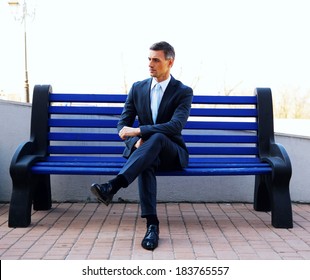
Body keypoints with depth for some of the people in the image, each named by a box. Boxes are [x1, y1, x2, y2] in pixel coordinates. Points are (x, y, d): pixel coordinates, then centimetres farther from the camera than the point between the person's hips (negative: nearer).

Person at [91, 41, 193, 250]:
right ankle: (152, 225, -39)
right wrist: (136, 141, -19)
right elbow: (123, 125, 4)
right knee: (146, 162, -37)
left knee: (157, 138, -38)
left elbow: (176, 126, -22)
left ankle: (112, 187, -50)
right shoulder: (137, 88, 7)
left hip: (172, 153, -2)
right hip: (145, 151, 2)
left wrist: (139, 131, -28)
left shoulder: (184, 92, -5)